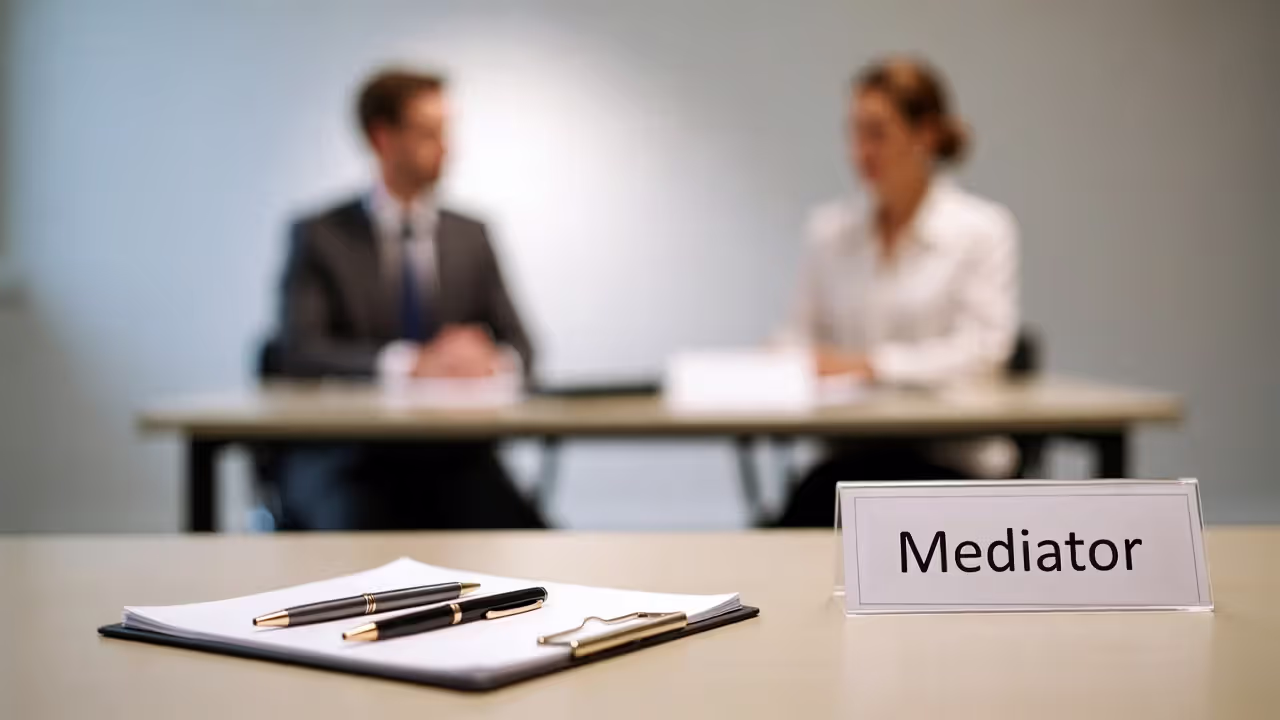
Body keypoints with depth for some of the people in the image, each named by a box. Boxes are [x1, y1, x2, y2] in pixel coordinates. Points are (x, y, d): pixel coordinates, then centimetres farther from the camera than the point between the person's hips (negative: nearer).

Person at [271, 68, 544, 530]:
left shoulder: (471, 236, 14)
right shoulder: (319, 236, 3)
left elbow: (519, 343, 10)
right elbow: (300, 352, -10)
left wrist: (493, 361, -15)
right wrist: (413, 364, -23)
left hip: (453, 456, 3)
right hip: (348, 461, -3)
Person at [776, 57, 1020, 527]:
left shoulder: (982, 229, 1)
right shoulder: (829, 229, 14)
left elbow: (981, 351, -9)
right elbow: (803, 334, 15)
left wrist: (869, 364, -18)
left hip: (953, 458, -4)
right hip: (852, 450, 4)